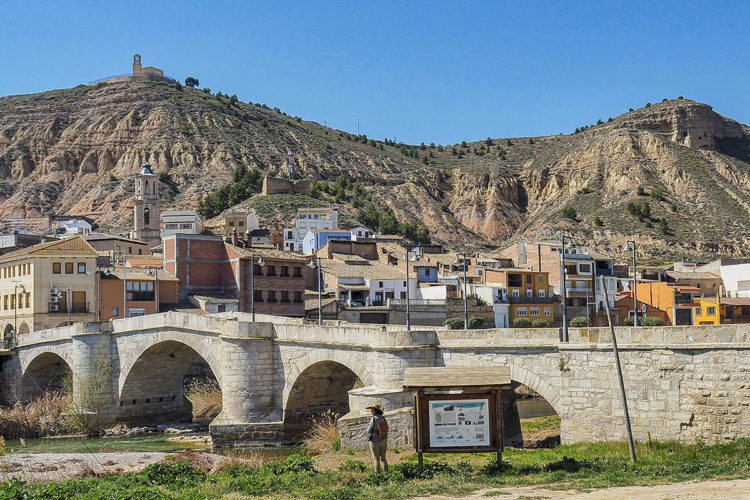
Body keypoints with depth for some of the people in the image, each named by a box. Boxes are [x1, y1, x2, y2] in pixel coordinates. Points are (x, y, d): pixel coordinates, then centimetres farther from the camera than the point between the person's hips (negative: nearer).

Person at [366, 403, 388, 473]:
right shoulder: (383, 418, 1)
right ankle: (386, 472, 16)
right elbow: (386, 429, 8)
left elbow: (369, 430, -13)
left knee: (376, 459, 3)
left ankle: (378, 474, 5)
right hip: (383, 440, 6)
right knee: (383, 458, 16)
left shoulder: (374, 419, -18)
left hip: (375, 441, -6)